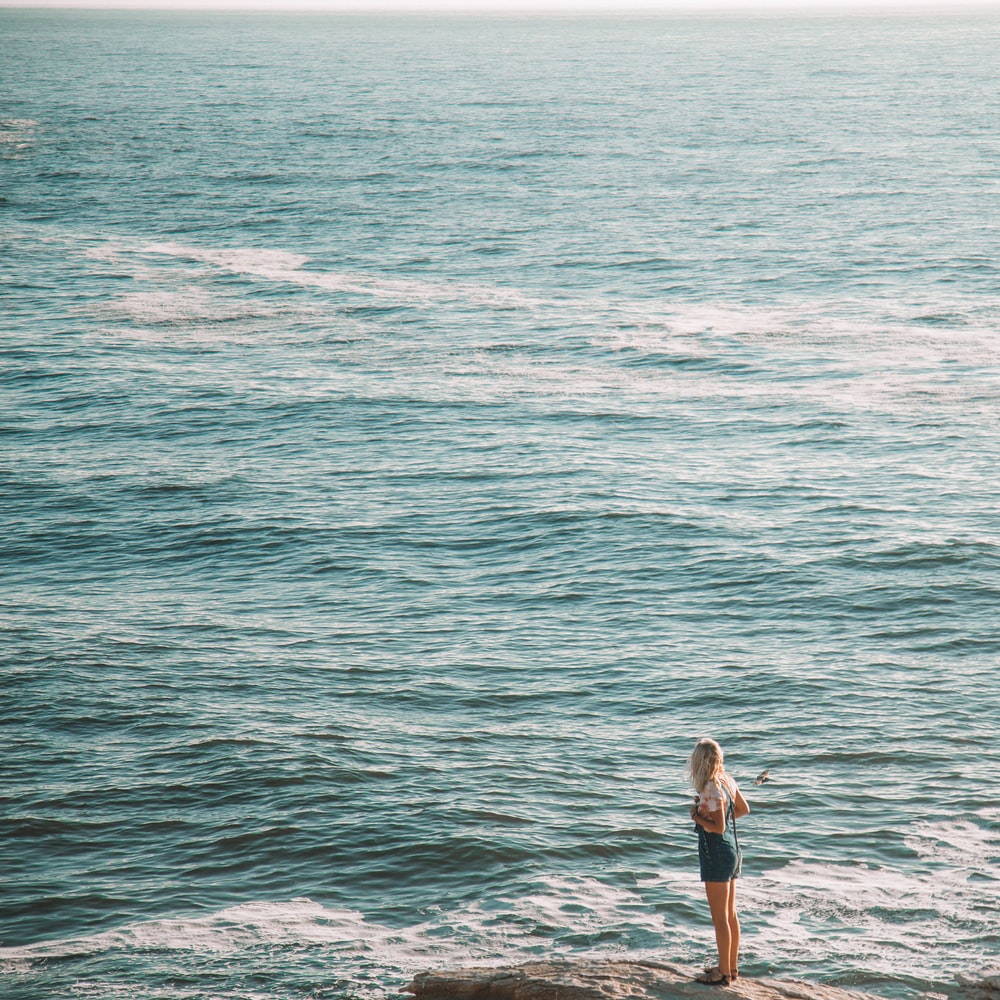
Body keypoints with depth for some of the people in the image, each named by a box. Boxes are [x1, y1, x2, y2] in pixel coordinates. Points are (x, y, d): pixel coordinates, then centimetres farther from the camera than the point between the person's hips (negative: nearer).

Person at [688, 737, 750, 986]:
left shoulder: (711, 790, -22)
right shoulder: (726, 780, 3)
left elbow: (718, 827, -24)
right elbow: (743, 809, 17)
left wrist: (697, 817, -11)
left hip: (716, 854, -9)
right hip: (732, 851, 9)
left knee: (720, 918, 0)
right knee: (730, 914, 18)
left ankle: (724, 974, 7)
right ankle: (731, 966, 27)